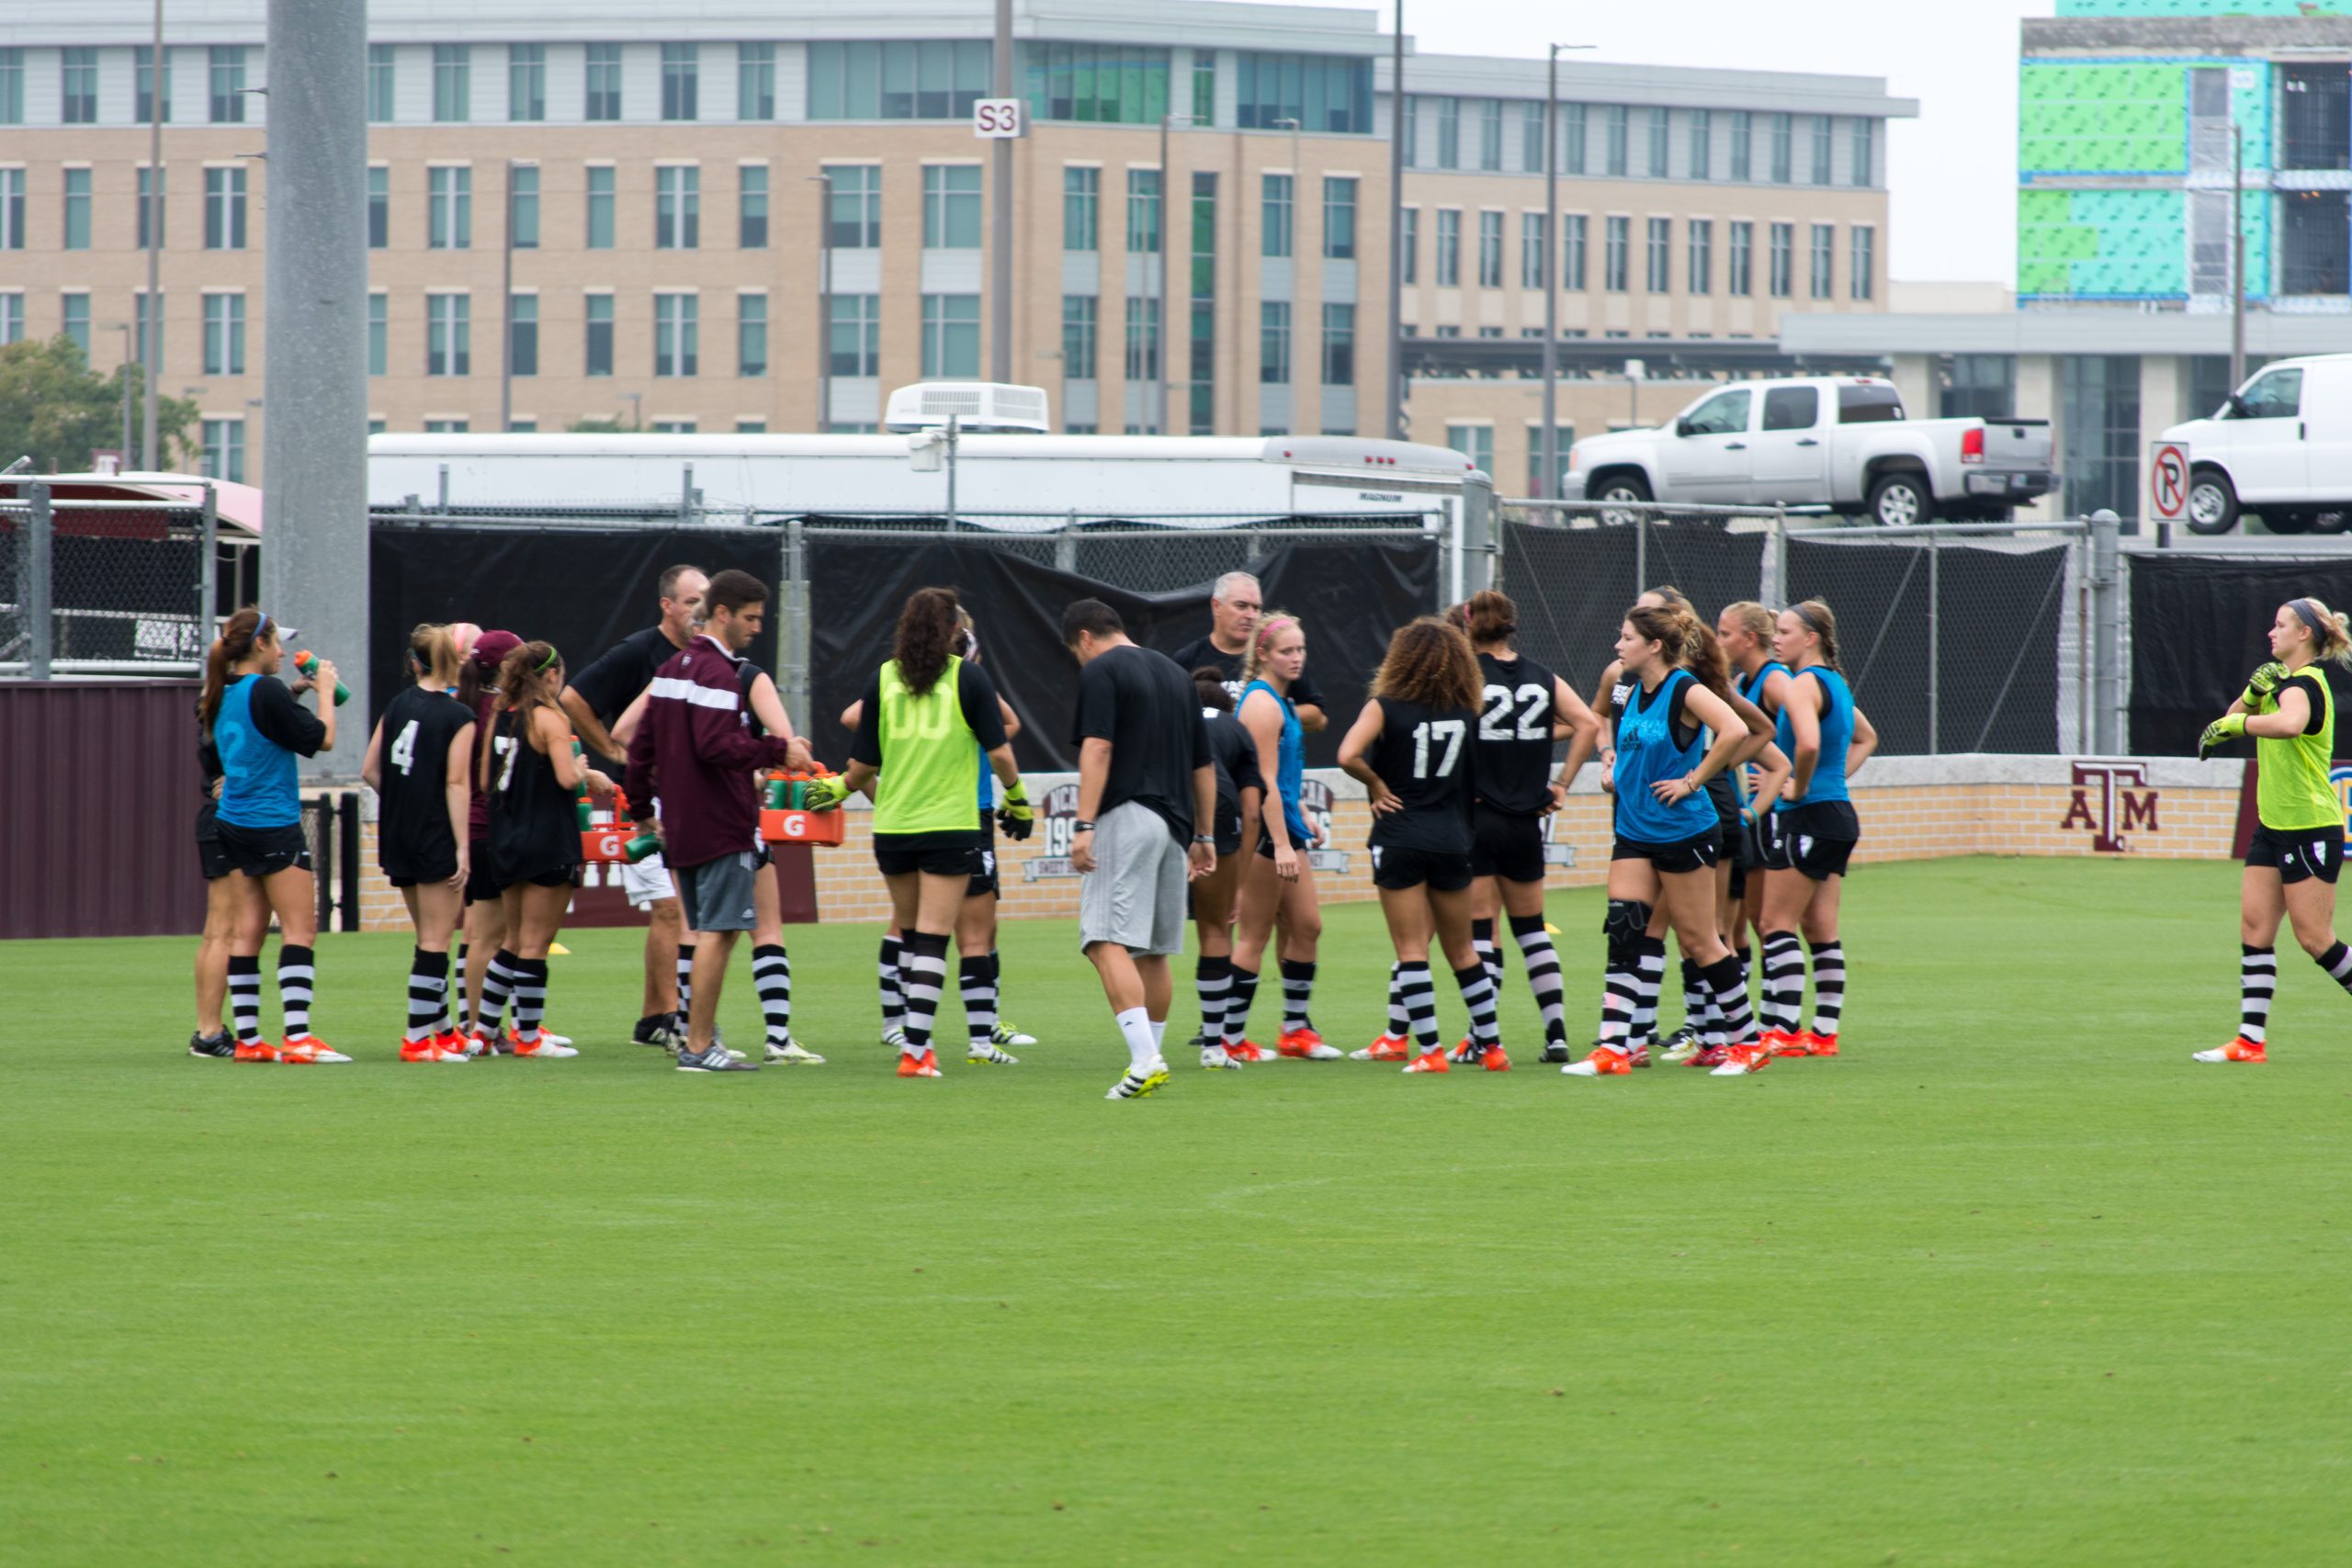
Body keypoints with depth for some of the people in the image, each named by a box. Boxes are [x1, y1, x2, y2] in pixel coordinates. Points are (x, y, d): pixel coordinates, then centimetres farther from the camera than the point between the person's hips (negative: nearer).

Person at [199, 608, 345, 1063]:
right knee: (300, 928, -7)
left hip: (234, 822, 8)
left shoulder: (223, 696, 8)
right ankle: (298, 1038, -14)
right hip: (273, 825, -8)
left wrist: (293, 692, 16)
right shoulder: (266, 693, -16)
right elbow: (322, 739, -11)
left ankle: (247, 1037, 7)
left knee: (247, 932, 8)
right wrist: (325, 690, 2)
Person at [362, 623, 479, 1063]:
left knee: (431, 938, 18)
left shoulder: (397, 705, 7)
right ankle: (417, 1039, -4)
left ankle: (440, 1028, 27)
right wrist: (462, 847, -16)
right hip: (436, 837, -6)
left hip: (397, 834, 6)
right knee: (435, 941, -1)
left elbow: (370, 771, 8)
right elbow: (456, 783, -15)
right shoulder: (458, 717, -10)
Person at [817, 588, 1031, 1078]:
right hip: (950, 825, -3)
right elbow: (999, 750, -4)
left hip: (893, 826, 3)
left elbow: (864, 763, 5)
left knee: (909, 932, 18)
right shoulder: (968, 677, -3)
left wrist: (840, 788, 26)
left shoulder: (883, 679, 3)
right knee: (933, 936, -3)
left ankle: (916, 1036, 25)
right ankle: (915, 1048, -10)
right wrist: (1017, 797, 14)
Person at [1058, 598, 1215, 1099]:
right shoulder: (1176, 674, 20)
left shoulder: (1101, 671, -2)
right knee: (1154, 952, 15)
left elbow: (1097, 748, -14)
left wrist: (1084, 825, -18)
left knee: (1108, 944, -14)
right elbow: (1204, 763, 22)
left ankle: (1144, 1060, -28)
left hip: (1124, 818, -8)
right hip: (1173, 825, 8)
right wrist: (1204, 836, 27)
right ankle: (1149, 1064, 21)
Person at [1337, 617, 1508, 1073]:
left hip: (1400, 841, -4)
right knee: (1462, 951, 15)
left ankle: (1430, 1050, -5)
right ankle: (1491, 1046, 16)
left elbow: (1348, 756, -20)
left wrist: (1376, 784, -6)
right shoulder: (1465, 711, 5)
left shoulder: (1386, 707, -7)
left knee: (1411, 950, 0)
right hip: (1451, 840, 4)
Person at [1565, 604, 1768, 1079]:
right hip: (1634, 832, 7)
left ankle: (1746, 1041, 14)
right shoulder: (1631, 692, 8)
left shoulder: (1685, 690, -16)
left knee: (1698, 940, 1)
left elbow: (1735, 731, -31)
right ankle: (1613, 1048, -6)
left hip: (1683, 831, -7)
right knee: (1623, 932, -4)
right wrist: (1615, 764, 13)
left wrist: (1691, 780, -24)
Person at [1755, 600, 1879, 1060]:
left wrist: (1799, 787, -17)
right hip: (1840, 813, 9)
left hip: (1807, 816, -9)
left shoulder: (1802, 685, -14)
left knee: (1777, 924, -5)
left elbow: (1808, 743, -33)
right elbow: (1866, 738, 31)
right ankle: (1825, 1033, 10)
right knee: (1820, 928, 10)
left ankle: (1785, 1031, -9)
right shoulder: (1836, 684, 14)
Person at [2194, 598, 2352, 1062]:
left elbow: (2288, 724, -41)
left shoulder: (2305, 685, -18)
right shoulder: (2282, 679, 13)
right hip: (2274, 827, 9)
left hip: (2311, 828, -9)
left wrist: (2234, 723, -32)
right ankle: (2251, 1040, 0)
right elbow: (2234, 718, 16)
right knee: (2254, 926, 2)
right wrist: (2252, 694, -3)